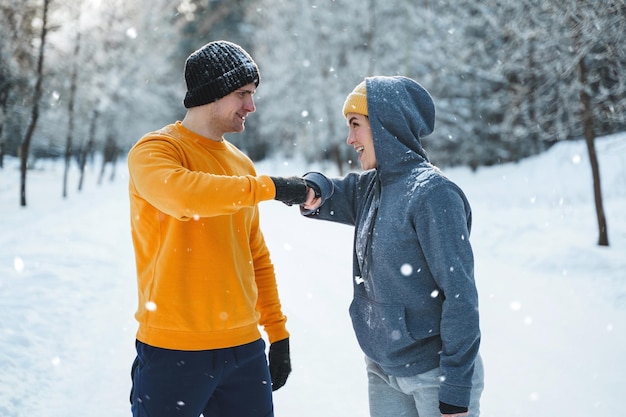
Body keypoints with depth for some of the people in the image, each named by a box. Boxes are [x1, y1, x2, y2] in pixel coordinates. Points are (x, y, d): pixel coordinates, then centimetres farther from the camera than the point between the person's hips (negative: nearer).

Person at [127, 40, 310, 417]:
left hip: (245, 348, 6)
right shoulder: (156, 150, -5)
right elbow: (181, 194, -29)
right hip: (174, 350, -6)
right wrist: (268, 187, -24)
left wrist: (278, 331, 16)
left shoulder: (241, 164, 14)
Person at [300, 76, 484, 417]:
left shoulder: (431, 194, -17)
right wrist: (313, 191, -11)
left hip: (434, 375, -7)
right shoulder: (370, 187, 5)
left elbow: (460, 295, -19)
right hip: (382, 370, 7)